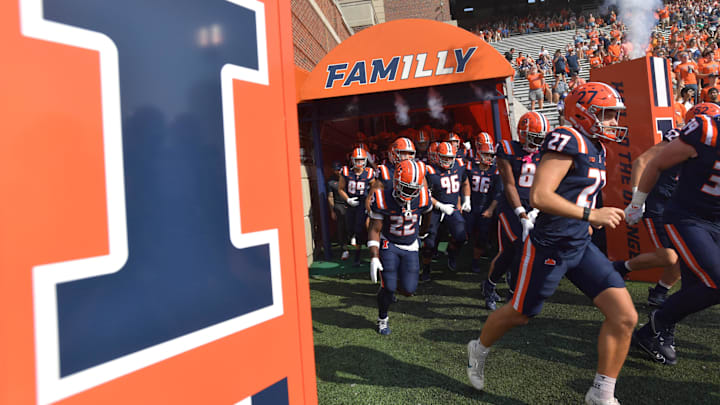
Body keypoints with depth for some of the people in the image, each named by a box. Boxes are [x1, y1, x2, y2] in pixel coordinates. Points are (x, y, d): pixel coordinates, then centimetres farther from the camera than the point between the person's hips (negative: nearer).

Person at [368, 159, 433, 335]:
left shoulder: (423, 197, -13)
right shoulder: (383, 199, -20)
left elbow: (427, 214, 12)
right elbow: (375, 230, -15)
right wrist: (374, 257, -23)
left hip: (410, 247, 3)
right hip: (389, 246, -2)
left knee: (408, 290, -6)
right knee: (388, 288, -10)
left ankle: (391, 282, 30)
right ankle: (382, 319, 19)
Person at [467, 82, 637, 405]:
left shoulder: (595, 148, 11)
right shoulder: (568, 141, -18)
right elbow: (539, 197, -28)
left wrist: (596, 219, 11)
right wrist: (591, 215, -24)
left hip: (580, 246, 9)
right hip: (549, 247, -8)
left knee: (624, 317, 0)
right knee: (519, 314, 11)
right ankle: (479, 350, 40)